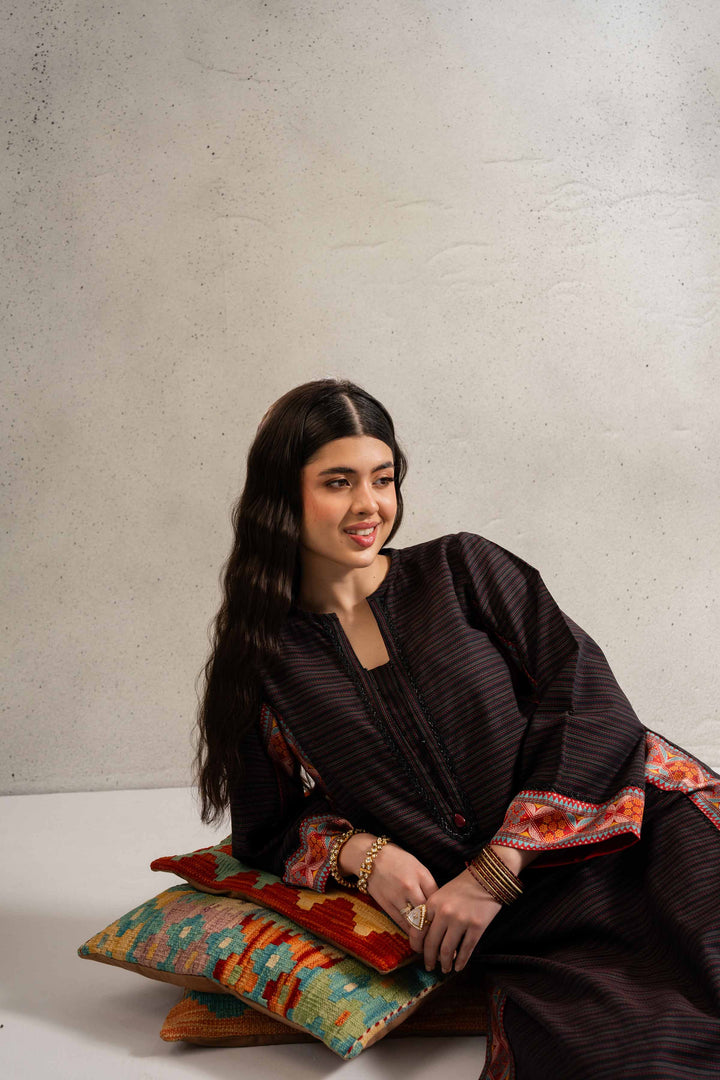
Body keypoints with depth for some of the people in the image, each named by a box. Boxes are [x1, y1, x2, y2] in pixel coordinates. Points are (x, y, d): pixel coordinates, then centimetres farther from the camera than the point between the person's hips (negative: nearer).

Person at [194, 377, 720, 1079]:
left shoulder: (461, 569, 7)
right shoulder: (262, 662, 9)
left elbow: (589, 701, -1)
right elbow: (269, 831, 15)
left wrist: (495, 871, -10)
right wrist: (362, 855, -7)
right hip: (509, 939, 0)